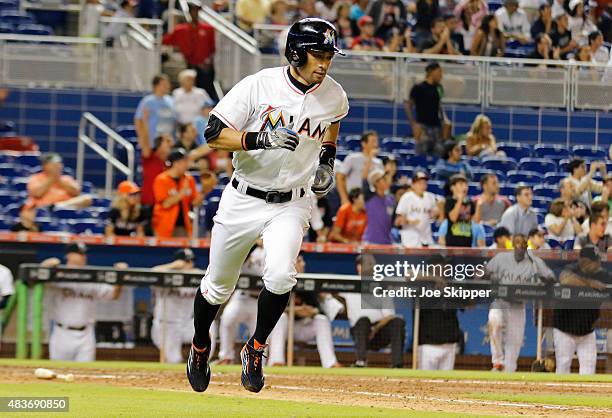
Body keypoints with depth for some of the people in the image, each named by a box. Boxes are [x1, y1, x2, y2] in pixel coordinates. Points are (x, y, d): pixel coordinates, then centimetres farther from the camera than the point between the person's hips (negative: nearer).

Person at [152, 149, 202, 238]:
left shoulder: (189, 180, 9)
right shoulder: (162, 180, -7)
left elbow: (194, 202, 13)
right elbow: (165, 204, -15)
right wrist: (183, 192, -17)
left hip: (183, 225, 4)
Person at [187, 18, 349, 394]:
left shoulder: (333, 95, -4)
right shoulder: (259, 85, -16)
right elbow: (214, 135, -17)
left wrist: (328, 160, 10)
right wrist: (259, 139, -31)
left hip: (292, 205, 1)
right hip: (243, 200, -1)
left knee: (280, 275, -24)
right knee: (218, 286, 11)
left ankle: (256, 349, 0)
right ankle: (200, 346, 41)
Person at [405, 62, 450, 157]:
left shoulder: (438, 88, 11)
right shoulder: (418, 88, -5)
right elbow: (408, 105, -2)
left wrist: (445, 121, 10)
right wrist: (414, 124, -10)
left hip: (436, 127, 6)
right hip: (423, 127, -6)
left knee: (439, 155, 1)